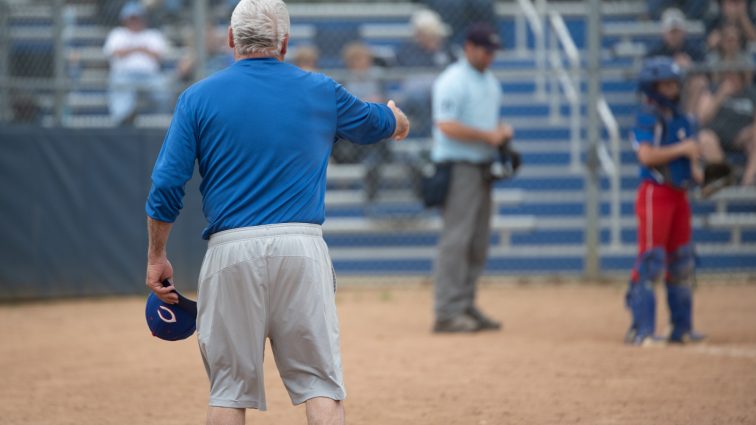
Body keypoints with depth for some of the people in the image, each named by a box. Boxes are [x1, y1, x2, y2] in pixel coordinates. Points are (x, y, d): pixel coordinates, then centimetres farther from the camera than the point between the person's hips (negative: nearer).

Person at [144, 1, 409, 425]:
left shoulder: (199, 97, 5)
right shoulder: (321, 92, 10)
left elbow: (166, 186, 1)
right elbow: (375, 123, 30)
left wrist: (156, 258, 11)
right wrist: (397, 117, 54)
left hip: (230, 250, 0)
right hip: (302, 247, 0)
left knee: (230, 389, 6)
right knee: (321, 385, 0)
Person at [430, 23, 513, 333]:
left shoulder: (490, 81, 18)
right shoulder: (452, 81, -11)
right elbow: (447, 126, -20)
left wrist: (503, 132, 4)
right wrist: (488, 135, -19)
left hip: (482, 167, 9)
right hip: (458, 166, -9)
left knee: (478, 242, 10)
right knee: (455, 240, -12)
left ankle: (466, 306, 17)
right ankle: (447, 313, -13)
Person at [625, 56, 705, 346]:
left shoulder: (682, 120, 15)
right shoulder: (648, 119, -10)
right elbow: (646, 155, -21)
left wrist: (695, 171, 3)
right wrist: (681, 149, -18)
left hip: (679, 192, 8)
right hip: (655, 193, -8)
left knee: (681, 263, 12)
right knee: (650, 261, -10)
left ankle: (682, 328, 19)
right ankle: (642, 330, -10)